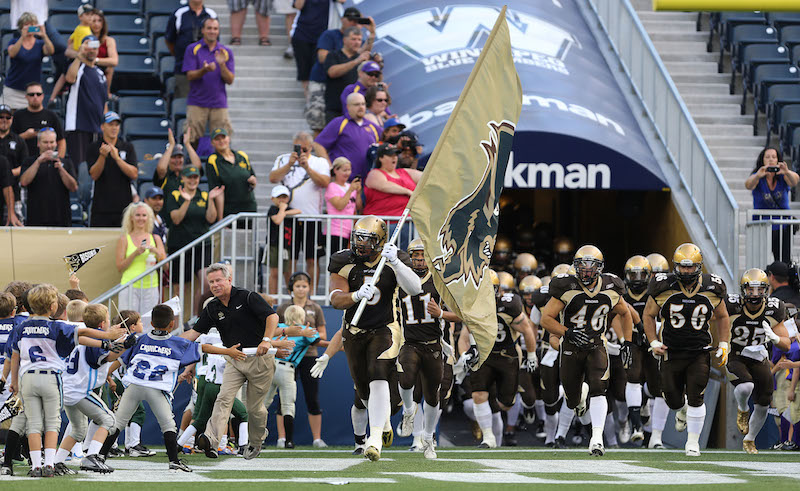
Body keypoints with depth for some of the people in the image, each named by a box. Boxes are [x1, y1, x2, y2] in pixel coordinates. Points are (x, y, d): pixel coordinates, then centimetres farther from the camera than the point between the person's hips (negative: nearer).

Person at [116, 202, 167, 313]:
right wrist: (135, 254, -12)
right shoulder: (124, 239, 5)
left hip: (150, 287, 2)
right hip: (130, 286, -2)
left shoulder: (155, 239, 12)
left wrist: (156, 253, -8)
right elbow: (119, 267, 0)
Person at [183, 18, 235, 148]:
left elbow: (230, 80, 3)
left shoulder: (226, 52, 8)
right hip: (196, 103, -1)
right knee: (194, 139, -3)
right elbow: (190, 76, -4)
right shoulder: (192, 49, 3)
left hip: (219, 103, 1)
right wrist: (204, 70, -24)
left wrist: (222, 65, -15)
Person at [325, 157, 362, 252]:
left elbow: (359, 208, 15)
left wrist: (358, 192, 1)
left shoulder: (350, 186, 15)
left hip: (349, 232, 6)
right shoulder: (332, 187, -3)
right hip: (335, 233, -6)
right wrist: (350, 190, -13)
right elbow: (339, 206, -15)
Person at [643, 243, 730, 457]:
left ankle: (693, 441, 7)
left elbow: (722, 317, 11)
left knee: (695, 398, -10)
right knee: (673, 400, 6)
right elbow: (649, 315, 4)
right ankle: (683, 410, 43)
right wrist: (654, 342, -6)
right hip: (671, 352, 1)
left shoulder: (712, 289, -6)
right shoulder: (664, 288, -10)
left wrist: (724, 345, 4)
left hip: (700, 352, 0)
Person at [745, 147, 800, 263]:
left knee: (785, 264, -4)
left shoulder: (783, 177, -2)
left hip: (783, 227, 1)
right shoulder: (758, 178, -4)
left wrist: (787, 172, -46)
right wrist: (757, 176, -47)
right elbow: (748, 185, -25)